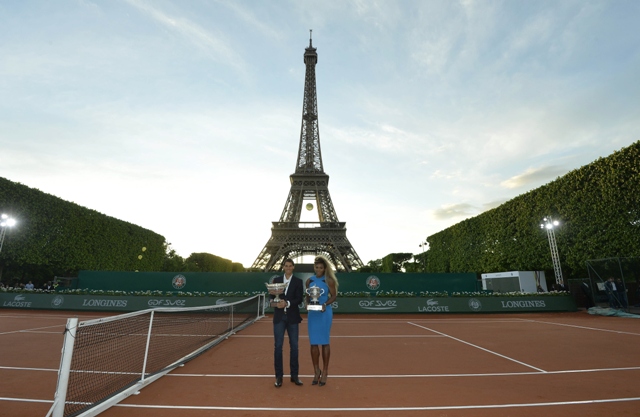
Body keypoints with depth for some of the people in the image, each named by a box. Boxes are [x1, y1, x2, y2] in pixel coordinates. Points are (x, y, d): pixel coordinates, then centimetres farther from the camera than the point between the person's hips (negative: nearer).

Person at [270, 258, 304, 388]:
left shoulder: (298, 281, 1)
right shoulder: (276, 280, 7)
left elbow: (299, 299, -7)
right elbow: (271, 296, 6)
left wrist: (287, 303, -21)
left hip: (292, 317, -1)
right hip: (279, 317, 1)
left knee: (294, 346, 7)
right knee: (278, 346, 2)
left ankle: (294, 375, 20)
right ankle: (279, 376, 14)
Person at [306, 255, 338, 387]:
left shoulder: (329, 280, -5)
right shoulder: (309, 281, 5)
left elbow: (334, 295, -3)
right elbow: (307, 296, 11)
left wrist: (325, 304, -17)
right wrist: (308, 304, -8)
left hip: (325, 313, -3)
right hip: (312, 313, 3)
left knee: (324, 342, 4)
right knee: (313, 343, 7)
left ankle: (324, 372, 19)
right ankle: (316, 372, 22)